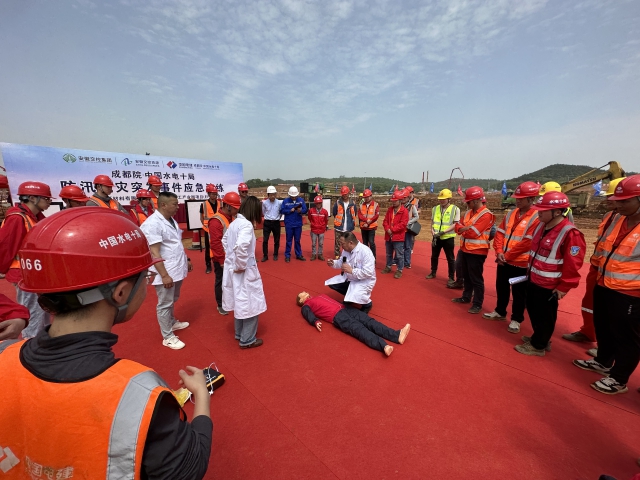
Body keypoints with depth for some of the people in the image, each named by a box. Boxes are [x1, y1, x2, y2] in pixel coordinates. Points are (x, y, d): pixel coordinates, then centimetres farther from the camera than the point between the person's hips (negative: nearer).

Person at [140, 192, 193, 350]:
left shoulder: (171, 220, 9)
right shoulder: (152, 224, -19)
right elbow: (154, 253, -22)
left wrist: (186, 259, 20)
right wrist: (164, 275, -23)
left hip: (177, 269, 9)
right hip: (166, 272, -8)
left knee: (173, 300, 24)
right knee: (165, 304, 6)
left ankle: (172, 322, 44)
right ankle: (168, 337, 19)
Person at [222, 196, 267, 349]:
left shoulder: (235, 222, 7)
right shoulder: (247, 224, -20)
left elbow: (225, 240, 21)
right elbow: (241, 246, -35)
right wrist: (240, 266, -22)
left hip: (231, 268, 9)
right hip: (244, 271, -9)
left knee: (240, 303, 23)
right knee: (250, 304, 7)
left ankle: (240, 334, 39)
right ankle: (247, 340, 21)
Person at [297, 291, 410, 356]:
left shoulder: (320, 296, 34)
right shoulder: (306, 306, 14)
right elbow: (309, 315, -6)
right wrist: (316, 321, -27)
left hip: (345, 309, 7)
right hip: (337, 317, -7)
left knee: (369, 322, -11)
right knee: (359, 330, -28)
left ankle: (397, 335, -23)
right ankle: (384, 346, -48)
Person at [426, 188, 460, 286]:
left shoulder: (455, 209, -8)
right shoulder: (435, 208, 5)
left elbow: (456, 224, -11)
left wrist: (443, 232, -19)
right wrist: (433, 231, -7)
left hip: (448, 237, -4)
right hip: (436, 237, 5)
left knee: (450, 258, 5)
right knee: (434, 256, 16)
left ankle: (451, 278, 17)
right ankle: (433, 273, 35)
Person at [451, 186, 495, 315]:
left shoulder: (486, 215, -16)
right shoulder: (468, 212, 10)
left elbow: (473, 233, -23)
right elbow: (458, 227, 6)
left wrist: (463, 228, -5)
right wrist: (468, 228, -13)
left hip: (477, 252, -8)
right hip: (464, 249, 8)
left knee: (476, 279, 1)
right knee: (466, 276, 19)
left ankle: (477, 304, 13)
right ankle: (466, 297, 34)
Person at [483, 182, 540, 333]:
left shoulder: (537, 217, -14)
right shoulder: (511, 213, 7)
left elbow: (527, 243, -19)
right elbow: (500, 233, 6)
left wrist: (507, 255, -15)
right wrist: (499, 252, -7)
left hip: (521, 263, -6)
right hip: (504, 260, 6)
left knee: (519, 293, 8)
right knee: (501, 287, 18)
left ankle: (516, 319, 25)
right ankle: (500, 312, 36)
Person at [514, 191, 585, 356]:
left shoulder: (570, 233, -22)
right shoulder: (541, 226, 4)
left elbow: (572, 265, -20)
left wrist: (564, 287, -15)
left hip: (549, 286, -8)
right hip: (533, 280, 8)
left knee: (544, 317, 9)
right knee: (533, 311, 21)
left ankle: (538, 346, 26)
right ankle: (538, 338, 40)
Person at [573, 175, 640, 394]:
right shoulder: (617, 218, 5)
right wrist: (598, 264, 17)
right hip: (603, 286, 7)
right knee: (603, 329, 23)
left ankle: (618, 380, 25)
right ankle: (603, 362, 43)